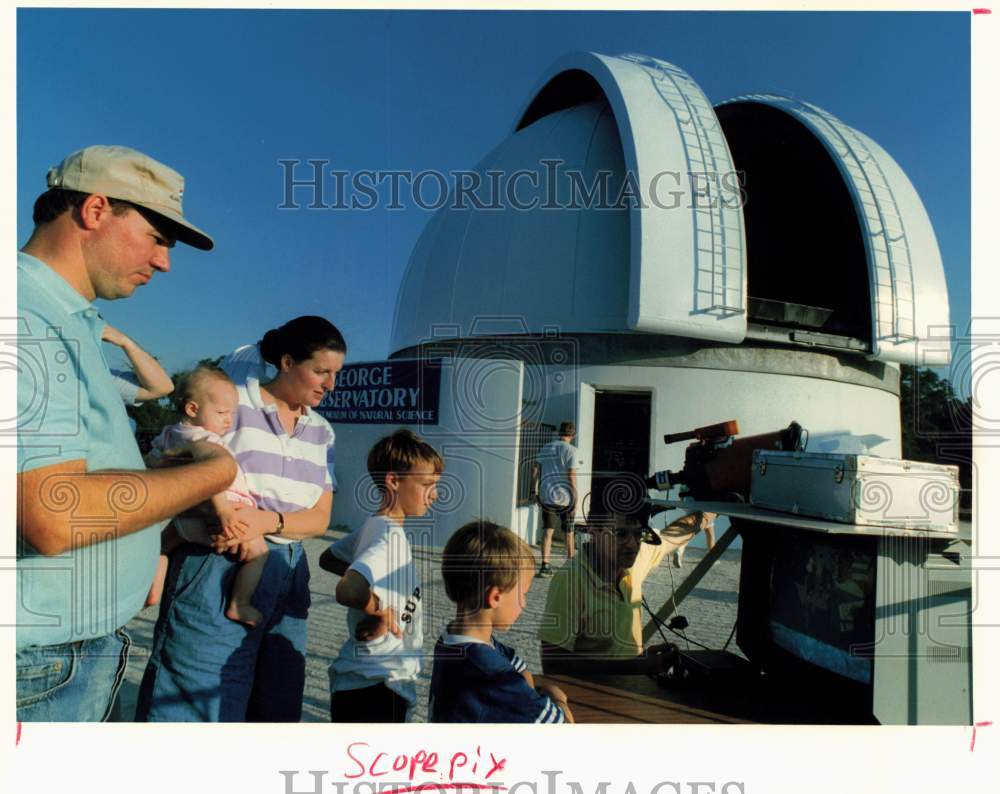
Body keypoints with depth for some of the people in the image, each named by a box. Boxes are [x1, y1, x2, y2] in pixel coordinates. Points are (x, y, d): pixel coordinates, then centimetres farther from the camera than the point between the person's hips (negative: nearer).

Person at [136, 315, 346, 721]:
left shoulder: (321, 431, 10)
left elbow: (320, 518, 5)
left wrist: (267, 521, -14)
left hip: (286, 577, 6)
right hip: (218, 570, -5)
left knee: (276, 706, 14)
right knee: (197, 703, -2)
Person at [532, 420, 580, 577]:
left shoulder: (545, 448, 8)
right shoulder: (571, 450, -9)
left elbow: (535, 472, 8)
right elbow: (572, 477, -14)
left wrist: (536, 491, 18)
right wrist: (575, 500, -9)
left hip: (546, 496, 4)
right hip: (564, 496, -4)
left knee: (548, 531, 6)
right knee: (568, 531, 13)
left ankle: (545, 565, -2)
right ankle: (572, 560, 27)